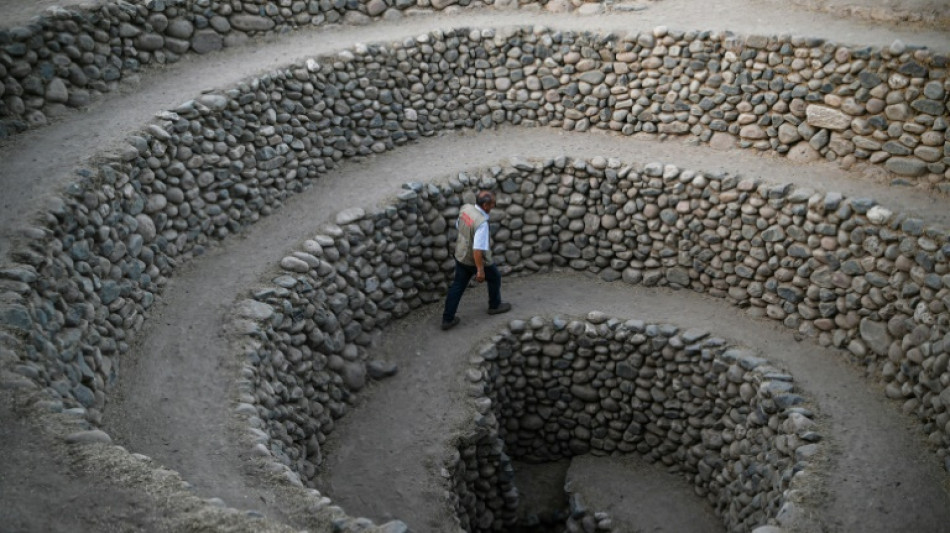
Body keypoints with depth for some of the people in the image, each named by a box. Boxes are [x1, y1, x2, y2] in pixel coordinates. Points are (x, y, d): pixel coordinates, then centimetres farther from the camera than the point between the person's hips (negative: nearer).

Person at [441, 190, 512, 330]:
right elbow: (478, 249, -33)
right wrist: (480, 270, -25)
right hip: (476, 259, -7)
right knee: (495, 278, 22)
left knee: (457, 286, 15)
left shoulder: (465, 208, -9)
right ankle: (495, 306, 43)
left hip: (460, 255, 7)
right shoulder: (481, 222, -33)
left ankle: (447, 319, 17)